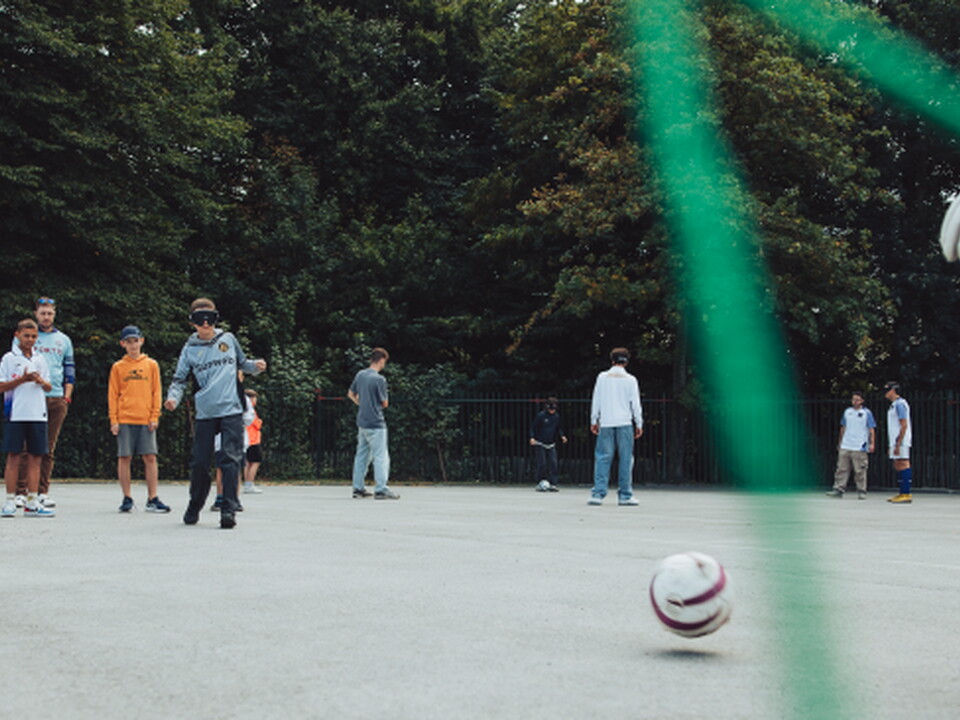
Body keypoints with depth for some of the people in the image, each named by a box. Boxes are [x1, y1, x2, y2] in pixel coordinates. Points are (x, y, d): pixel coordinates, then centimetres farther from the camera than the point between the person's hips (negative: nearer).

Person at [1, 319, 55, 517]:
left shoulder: (40, 359, 14)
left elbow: (49, 387, 16)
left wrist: (41, 381, -6)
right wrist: (22, 379, -15)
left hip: (38, 415, 4)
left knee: (36, 458, 3)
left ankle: (32, 502, 7)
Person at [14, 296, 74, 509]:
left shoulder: (63, 340, 16)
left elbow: (70, 372, 17)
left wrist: (67, 397, 6)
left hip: (56, 399, 3)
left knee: (48, 449, 3)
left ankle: (43, 492, 7)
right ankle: (21, 491, -4)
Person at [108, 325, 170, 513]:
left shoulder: (151, 365, 9)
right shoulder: (118, 367, 8)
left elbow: (156, 392, 8)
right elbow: (112, 395, 7)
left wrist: (155, 417, -1)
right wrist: (113, 420, -1)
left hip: (146, 420, 0)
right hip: (124, 420, 0)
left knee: (150, 458, -3)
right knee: (124, 458, 0)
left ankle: (152, 499, 1)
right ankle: (127, 499, 9)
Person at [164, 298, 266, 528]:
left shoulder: (228, 339, 11)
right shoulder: (190, 348, 8)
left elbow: (242, 363, 25)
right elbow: (180, 379, 7)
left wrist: (256, 366, 4)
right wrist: (173, 397, -12)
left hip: (231, 411, 0)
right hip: (205, 414, 0)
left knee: (230, 460, -9)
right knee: (199, 463, 5)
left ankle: (228, 510, -8)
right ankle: (194, 507, 23)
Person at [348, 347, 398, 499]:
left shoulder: (360, 375, 6)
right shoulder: (379, 379, -16)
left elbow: (351, 394, 19)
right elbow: (385, 403, -8)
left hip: (362, 422, 8)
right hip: (376, 424, -8)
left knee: (361, 456, 14)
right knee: (381, 457, -5)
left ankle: (358, 488, 18)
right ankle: (381, 489, -8)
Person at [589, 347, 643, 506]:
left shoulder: (602, 377, 6)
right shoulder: (630, 380, 2)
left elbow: (595, 401, 7)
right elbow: (636, 404, 3)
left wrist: (594, 421, 15)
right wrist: (639, 424, 9)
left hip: (606, 423, 1)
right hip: (625, 423, -1)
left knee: (602, 458, 1)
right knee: (625, 459, 2)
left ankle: (598, 494, -6)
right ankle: (625, 495, 1)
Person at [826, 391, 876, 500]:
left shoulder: (867, 413, 1)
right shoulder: (847, 412, 12)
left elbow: (872, 430, 0)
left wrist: (872, 443, -10)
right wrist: (840, 442, 22)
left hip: (860, 448, -4)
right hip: (845, 446, 4)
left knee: (860, 471, -3)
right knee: (842, 469, 1)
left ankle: (861, 491, 6)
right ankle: (838, 489, 3)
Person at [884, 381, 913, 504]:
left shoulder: (900, 404, -12)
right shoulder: (894, 405, 19)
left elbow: (904, 425, -18)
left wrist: (898, 444, -21)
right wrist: (893, 445, 22)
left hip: (901, 441, -10)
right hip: (895, 441, 10)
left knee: (903, 465, -10)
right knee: (897, 466, 11)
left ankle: (906, 494, -11)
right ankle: (902, 493, 15)